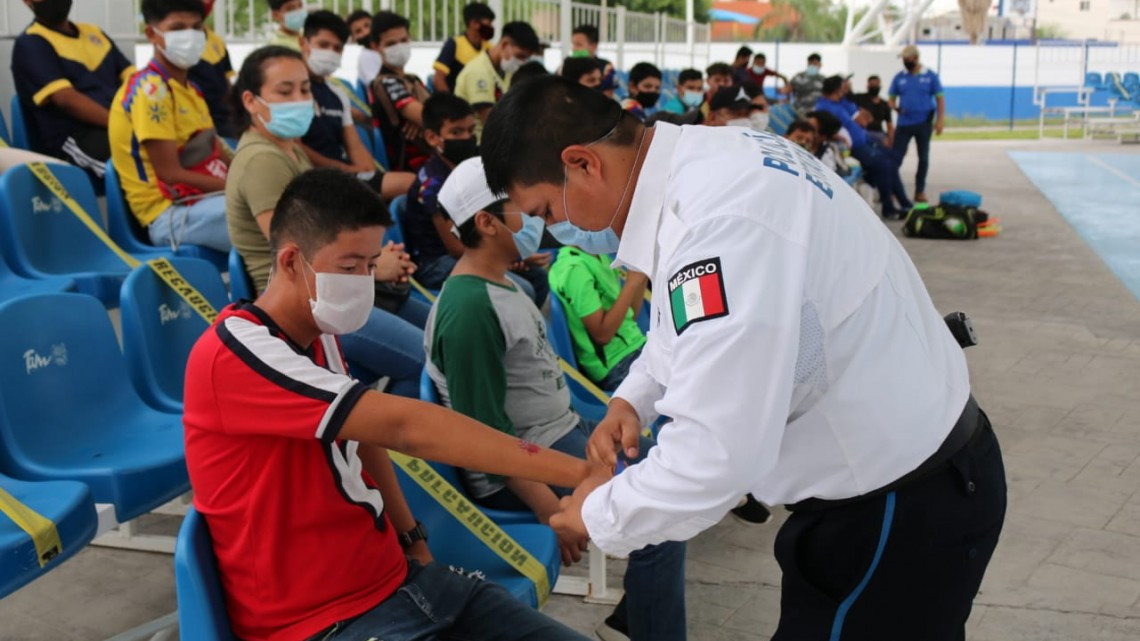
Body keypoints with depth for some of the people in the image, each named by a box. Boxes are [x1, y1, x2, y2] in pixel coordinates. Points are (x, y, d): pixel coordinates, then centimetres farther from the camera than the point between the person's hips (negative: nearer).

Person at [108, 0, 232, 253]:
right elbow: (172, 175, -16)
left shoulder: (190, 89, 18)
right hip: (172, 213, -9)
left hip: (203, 201, 9)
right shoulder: (150, 90, -11)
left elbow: (219, 155, 17)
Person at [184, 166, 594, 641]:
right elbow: (404, 426, -28)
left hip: (401, 579, 8)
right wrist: (578, 473, -29)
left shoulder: (319, 334, 7)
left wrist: (413, 537, 10)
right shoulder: (237, 352, -21)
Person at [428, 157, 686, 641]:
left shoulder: (504, 281, 8)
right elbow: (487, 430, -23)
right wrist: (550, 508, -23)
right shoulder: (469, 306, -22)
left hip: (563, 433, 11)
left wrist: (600, 422, 14)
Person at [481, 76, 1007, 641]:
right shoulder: (710, 156, -1)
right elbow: (701, 318, 19)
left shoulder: (718, 222, -31)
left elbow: (714, 455, -32)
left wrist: (600, 516, -15)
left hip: (902, 510, -9)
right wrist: (634, 397, 6)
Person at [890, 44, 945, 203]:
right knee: (896, 156, -4)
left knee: (923, 158, 7)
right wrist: (895, 107, -14)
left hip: (924, 123, -1)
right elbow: (892, 99, 10)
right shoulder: (899, 77, 5)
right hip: (904, 123, 1)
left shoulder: (930, 76, 0)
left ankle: (920, 190, 16)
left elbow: (940, 99, -1)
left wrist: (940, 120, -11)